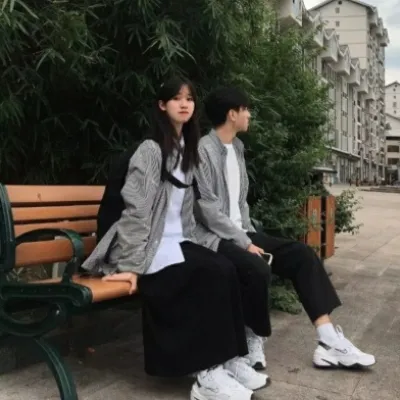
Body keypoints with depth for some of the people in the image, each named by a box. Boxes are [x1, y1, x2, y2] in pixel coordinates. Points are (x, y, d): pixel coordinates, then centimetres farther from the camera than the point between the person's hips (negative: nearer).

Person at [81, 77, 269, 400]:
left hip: (177, 241, 7)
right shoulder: (151, 149, -11)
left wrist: (188, 244, 9)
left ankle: (229, 359, -9)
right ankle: (207, 373, -18)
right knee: (214, 274, -26)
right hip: (151, 245, -7)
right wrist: (131, 264, -22)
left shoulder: (188, 149, 13)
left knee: (226, 270, -18)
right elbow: (136, 209, -18)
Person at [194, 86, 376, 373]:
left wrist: (251, 236, 4)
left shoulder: (237, 147, 15)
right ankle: (253, 341, -9)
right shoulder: (203, 150, -12)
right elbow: (208, 210, -18)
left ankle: (329, 342, -10)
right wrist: (246, 244, -18)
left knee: (302, 254, -7)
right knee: (257, 267, -35)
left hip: (240, 233, 9)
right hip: (213, 237, -8)